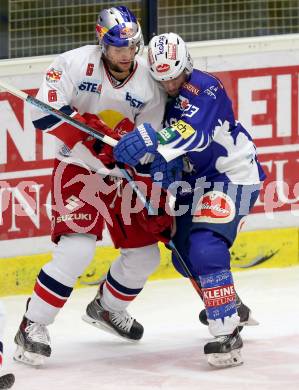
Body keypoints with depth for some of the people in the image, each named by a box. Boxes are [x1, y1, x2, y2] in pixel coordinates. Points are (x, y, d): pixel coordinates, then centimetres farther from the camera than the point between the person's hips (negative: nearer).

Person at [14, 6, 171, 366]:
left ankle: (107, 307, 38)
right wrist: (93, 134, -31)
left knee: (144, 252, 9)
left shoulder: (150, 82, -5)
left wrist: (156, 203, -6)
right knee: (77, 247, -23)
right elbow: (45, 112, -22)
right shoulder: (76, 64, -17)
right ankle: (33, 327, -12)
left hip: (123, 174, 5)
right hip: (77, 169, -5)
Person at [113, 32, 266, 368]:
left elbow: (193, 131, -44)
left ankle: (227, 334, -24)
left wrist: (152, 139, -60)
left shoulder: (204, 88, -24)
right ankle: (231, 310, 40)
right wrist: (160, 167, -14)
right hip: (194, 180, 9)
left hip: (232, 176, -9)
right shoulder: (159, 95, -1)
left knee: (205, 249, -26)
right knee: (185, 256, 14)